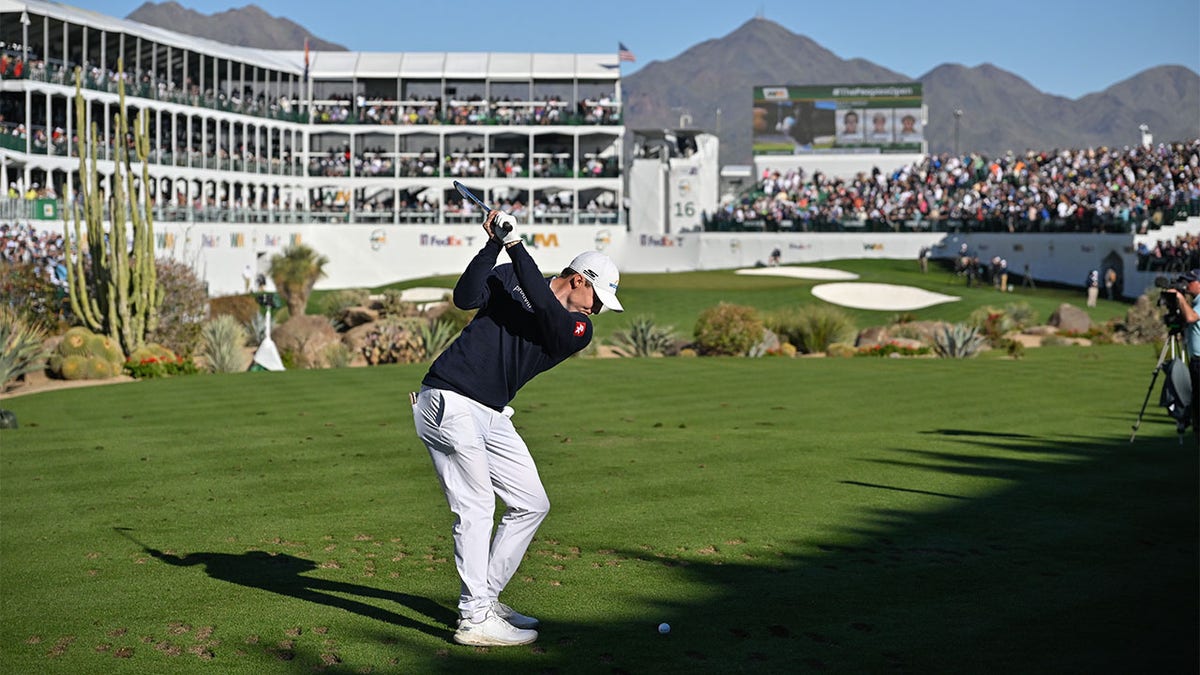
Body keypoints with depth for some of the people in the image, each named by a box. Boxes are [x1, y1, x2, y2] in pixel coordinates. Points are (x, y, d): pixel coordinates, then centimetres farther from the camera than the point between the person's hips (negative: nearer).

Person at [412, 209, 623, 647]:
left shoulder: (578, 331, 6)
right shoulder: (508, 279, 1)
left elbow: (543, 306, -14)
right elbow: (465, 297, -16)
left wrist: (514, 243, -20)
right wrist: (494, 245, -24)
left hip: (491, 417, 7)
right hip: (448, 402, -6)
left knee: (532, 504, 8)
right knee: (475, 507, -13)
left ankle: (486, 598, 20)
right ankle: (475, 620, -12)